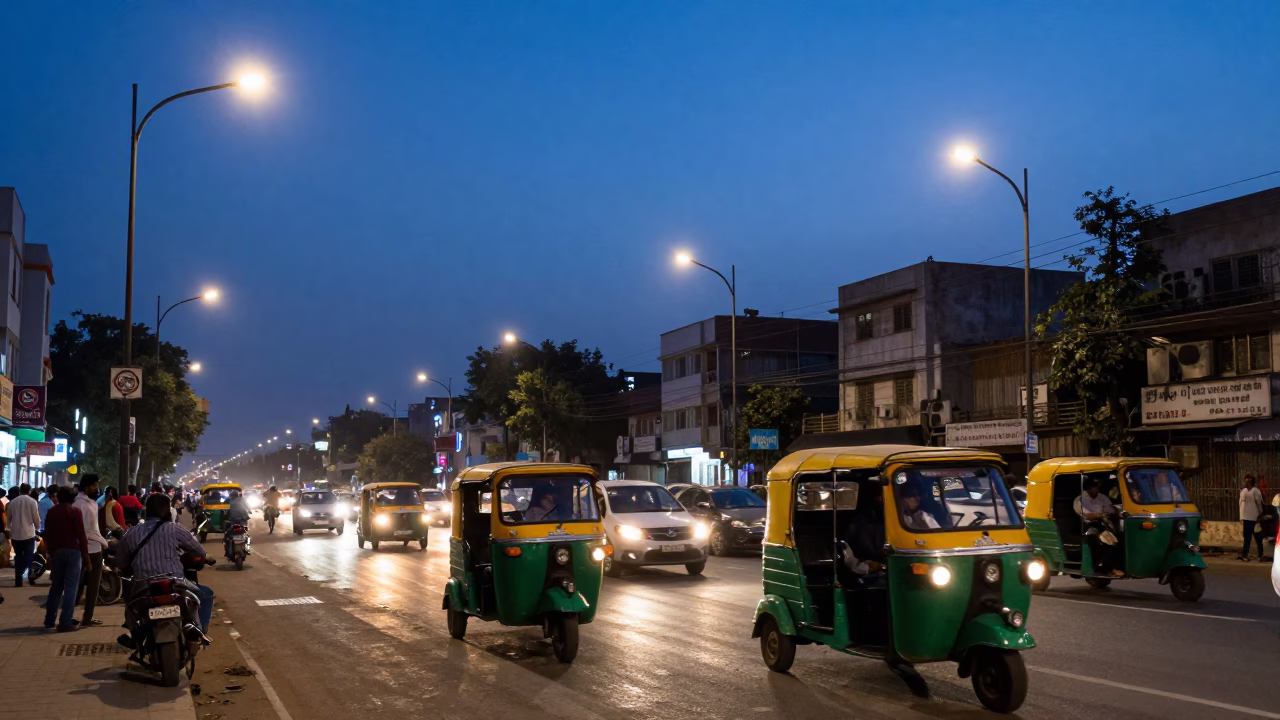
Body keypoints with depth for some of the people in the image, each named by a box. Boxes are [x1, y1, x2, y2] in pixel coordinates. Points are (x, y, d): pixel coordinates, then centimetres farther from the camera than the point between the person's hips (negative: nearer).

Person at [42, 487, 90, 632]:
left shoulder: (51, 512, 9)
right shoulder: (75, 511, -5)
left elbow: (47, 535, 11)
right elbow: (81, 535, -9)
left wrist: (50, 551, 19)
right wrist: (86, 556, -6)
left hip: (56, 551, 5)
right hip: (73, 551, -5)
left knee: (56, 586, 16)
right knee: (70, 587, -5)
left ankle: (49, 619, 20)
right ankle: (65, 622, -10)